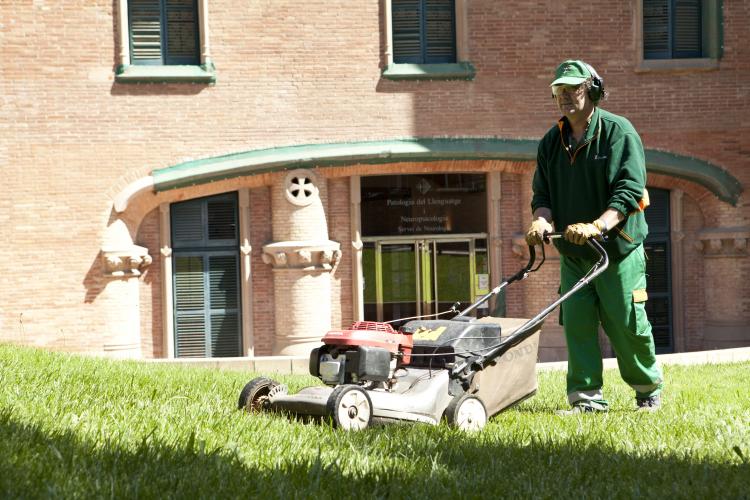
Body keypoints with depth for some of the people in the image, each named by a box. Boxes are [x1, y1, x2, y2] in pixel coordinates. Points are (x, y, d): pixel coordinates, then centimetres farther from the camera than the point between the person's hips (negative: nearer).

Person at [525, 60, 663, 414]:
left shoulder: (618, 132, -8)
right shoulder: (551, 142, 10)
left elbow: (629, 189, -16)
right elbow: (542, 193, 12)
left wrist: (596, 226, -29)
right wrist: (543, 219, -11)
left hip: (618, 249, -5)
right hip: (572, 253, 5)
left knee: (626, 324, -1)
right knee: (576, 322, -3)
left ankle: (649, 389, 20)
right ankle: (587, 398, 2)